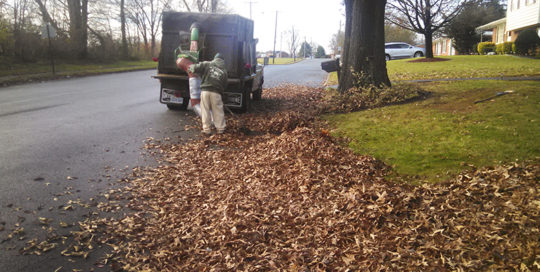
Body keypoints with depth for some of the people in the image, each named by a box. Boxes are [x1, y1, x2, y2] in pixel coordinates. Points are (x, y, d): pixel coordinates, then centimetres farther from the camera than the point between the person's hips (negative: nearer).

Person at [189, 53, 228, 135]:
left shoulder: (207, 64, 8)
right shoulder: (224, 71, 15)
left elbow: (196, 68, 0)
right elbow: (224, 85, 15)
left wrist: (190, 67, 21)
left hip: (205, 90, -1)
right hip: (216, 92, 1)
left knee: (205, 110, 8)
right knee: (218, 111, 10)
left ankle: (206, 129, 11)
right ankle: (220, 129, 15)